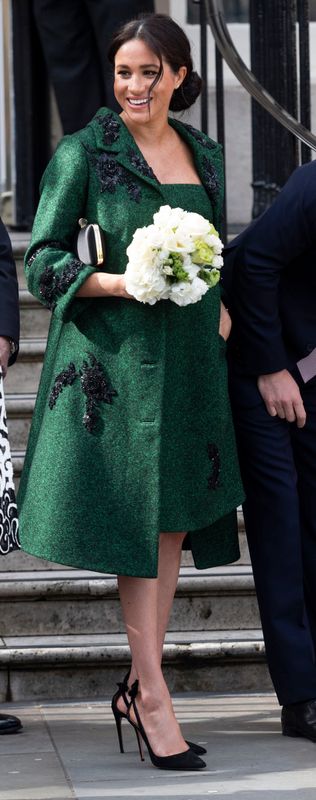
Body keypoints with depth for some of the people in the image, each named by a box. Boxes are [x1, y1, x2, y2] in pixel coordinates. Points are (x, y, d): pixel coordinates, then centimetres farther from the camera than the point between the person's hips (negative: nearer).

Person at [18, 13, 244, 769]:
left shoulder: (203, 154, 13)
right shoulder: (83, 153, -3)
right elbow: (43, 259, -5)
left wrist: (221, 305, 5)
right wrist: (121, 283, -19)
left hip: (190, 357, 6)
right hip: (116, 355, -5)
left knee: (174, 520, 5)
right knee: (138, 518, -6)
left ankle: (139, 687, 13)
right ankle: (153, 697, -2)